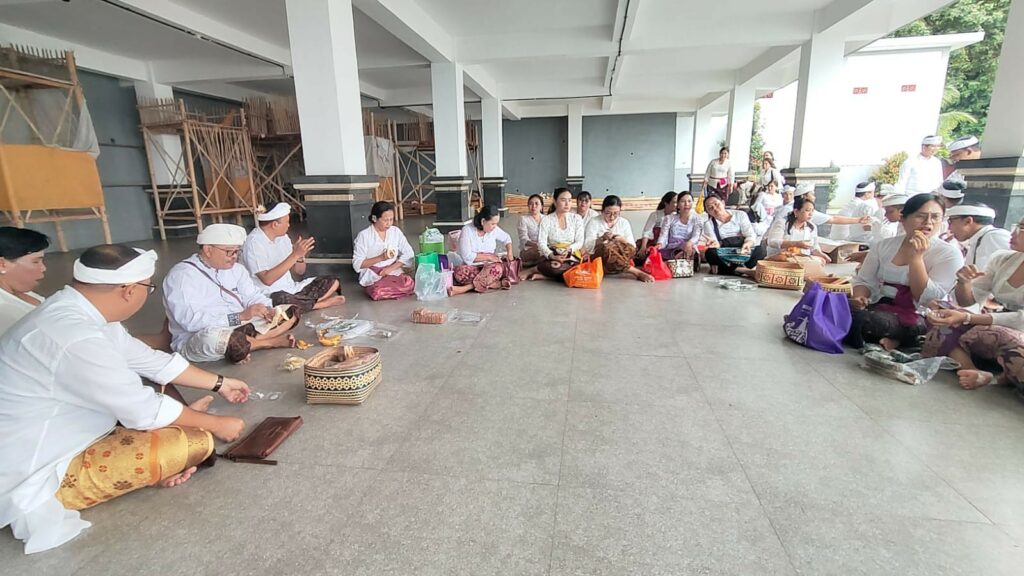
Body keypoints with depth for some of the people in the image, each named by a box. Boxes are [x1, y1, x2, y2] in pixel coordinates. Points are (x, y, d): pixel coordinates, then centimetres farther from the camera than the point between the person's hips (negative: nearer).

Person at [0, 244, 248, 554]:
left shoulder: (80, 312, -2)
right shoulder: (76, 337, -33)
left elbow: (153, 362, 8)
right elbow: (146, 411, -25)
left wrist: (219, 383, 16)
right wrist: (216, 424, -10)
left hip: (55, 443, 10)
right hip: (39, 478, -10)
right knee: (196, 442, -23)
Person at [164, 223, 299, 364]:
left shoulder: (235, 268, 11)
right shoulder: (181, 275, -12)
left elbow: (254, 296, 9)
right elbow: (191, 321, -23)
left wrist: (267, 310, -14)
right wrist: (240, 316, -28)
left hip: (243, 329, 6)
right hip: (197, 341, -6)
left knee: (290, 312, -3)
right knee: (212, 338, -41)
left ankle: (246, 343, -20)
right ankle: (271, 341, -16)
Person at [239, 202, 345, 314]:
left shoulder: (282, 237, 7)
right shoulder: (254, 243, -15)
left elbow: (299, 272, 10)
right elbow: (267, 279, -27)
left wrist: (300, 256, -13)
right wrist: (295, 255, -28)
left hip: (291, 289, 7)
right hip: (269, 296, -7)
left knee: (333, 283, -2)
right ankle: (326, 302, -16)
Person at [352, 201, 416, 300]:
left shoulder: (395, 231, 6)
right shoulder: (363, 236, -5)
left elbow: (408, 253, 2)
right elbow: (357, 264, -7)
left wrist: (391, 267, -12)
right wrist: (381, 258, -19)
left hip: (394, 272, 3)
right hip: (373, 276, -2)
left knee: (410, 285, -30)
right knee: (378, 292, -36)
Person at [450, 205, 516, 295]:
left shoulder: (494, 229, 3)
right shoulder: (467, 230, -9)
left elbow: (506, 238, 23)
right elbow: (467, 256, -16)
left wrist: (509, 252, 5)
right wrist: (488, 256, -13)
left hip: (489, 267, 3)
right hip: (472, 268, -2)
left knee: (497, 268, -34)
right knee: (459, 272, -36)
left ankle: (466, 287, -31)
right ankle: (497, 283, -36)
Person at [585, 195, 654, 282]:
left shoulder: (624, 222, 9)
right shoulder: (594, 222, 2)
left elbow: (632, 248, 2)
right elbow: (588, 246, -7)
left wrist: (623, 240, -18)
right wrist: (602, 239, -23)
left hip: (620, 259, 1)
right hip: (599, 260, -1)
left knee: (630, 249, -31)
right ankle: (637, 273, -29)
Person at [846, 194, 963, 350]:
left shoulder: (949, 254, -5)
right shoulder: (884, 245, 7)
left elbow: (927, 299, -15)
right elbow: (864, 280, 9)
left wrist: (916, 256, -20)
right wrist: (859, 298, -15)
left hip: (919, 318, -5)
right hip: (880, 307, 5)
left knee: (862, 320, -35)